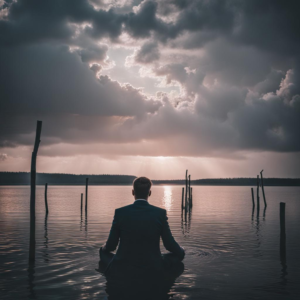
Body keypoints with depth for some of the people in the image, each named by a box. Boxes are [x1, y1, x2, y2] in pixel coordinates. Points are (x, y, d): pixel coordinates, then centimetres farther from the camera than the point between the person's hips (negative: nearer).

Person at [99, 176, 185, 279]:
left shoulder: (120, 212, -9)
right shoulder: (161, 213, -9)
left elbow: (111, 245, 0)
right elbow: (169, 245, 0)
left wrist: (104, 247, 27)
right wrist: (181, 251, 24)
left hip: (122, 270, 1)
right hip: (153, 270, 0)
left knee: (103, 251, 28)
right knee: (179, 254, 22)